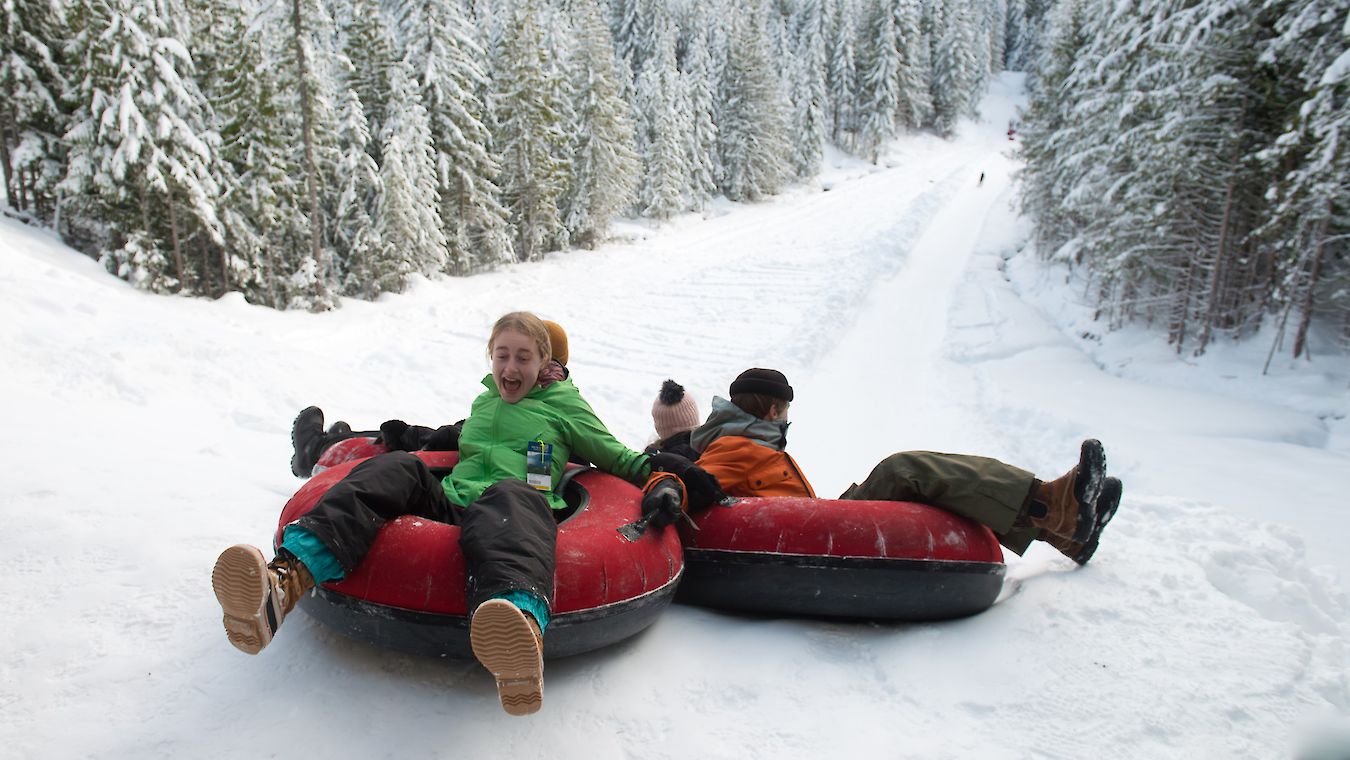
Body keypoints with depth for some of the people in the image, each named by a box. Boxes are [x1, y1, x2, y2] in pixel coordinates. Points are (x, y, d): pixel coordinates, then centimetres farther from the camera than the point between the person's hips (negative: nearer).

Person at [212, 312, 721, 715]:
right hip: (448, 506, 5)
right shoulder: (482, 403, 33)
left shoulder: (564, 405, 21)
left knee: (510, 494, -41)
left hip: (517, 508, -4)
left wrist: (656, 469, 9)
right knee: (397, 467, -24)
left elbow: (613, 456, 23)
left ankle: (519, 628, -78)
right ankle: (284, 582, -48)